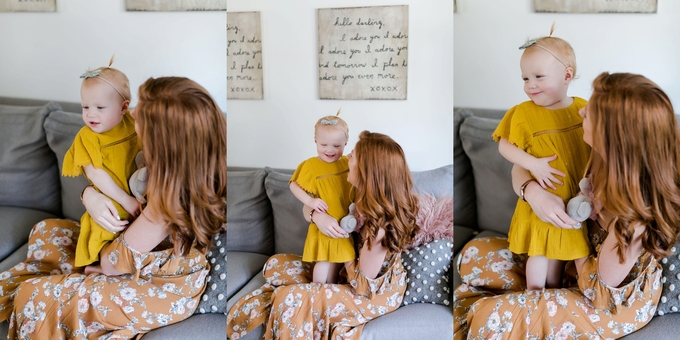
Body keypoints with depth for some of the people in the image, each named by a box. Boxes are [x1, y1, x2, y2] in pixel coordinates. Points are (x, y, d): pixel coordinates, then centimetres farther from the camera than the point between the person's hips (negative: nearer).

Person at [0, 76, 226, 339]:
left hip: (163, 291, -9)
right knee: (46, 230, 14)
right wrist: (90, 194, -17)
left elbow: (113, 264, -25)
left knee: (32, 297, -9)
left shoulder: (169, 197, -37)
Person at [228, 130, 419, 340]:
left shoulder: (379, 223, -33)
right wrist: (318, 216, -22)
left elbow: (363, 285, -27)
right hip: (351, 273, 9)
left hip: (376, 293, -9)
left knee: (290, 298, -25)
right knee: (275, 265, 6)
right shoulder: (361, 196, -9)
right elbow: (307, 208, 2)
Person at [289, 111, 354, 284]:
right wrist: (310, 201, -23)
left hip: (345, 222, 5)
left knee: (337, 257, 17)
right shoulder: (311, 165, -15)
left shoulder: (348, 163, 0)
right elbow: (294, 186, -10)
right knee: (324, 260, -3)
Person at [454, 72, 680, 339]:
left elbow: (600, 289, -25)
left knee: (490, 317, -21)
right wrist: (533, 191, -27)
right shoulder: (600, 160, -14)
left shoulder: (634, 211, -35)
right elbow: (521, 168, -4)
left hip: (613, 305, -7)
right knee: (475, 254, 3)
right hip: (581, 266, 8)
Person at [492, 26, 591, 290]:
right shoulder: (523, 113, -12)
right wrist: (533, 164, -19)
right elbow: (504, 146, -7)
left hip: (577, 199, 3)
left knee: (560, 250, 18)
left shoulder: (584, 109, -6)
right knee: (539, 253, 5)